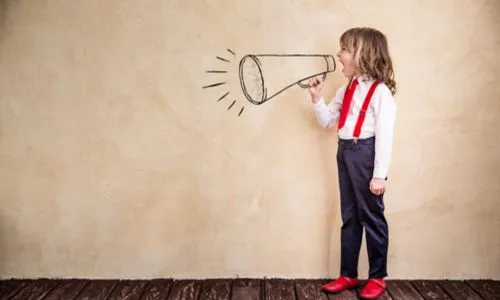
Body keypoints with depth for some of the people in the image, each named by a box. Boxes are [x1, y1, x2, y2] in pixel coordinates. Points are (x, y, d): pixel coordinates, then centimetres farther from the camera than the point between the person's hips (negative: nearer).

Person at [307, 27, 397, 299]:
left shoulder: (381, 91, -13)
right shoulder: (347, 89, 12)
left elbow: (384, 136, -16)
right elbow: (327, 121, 17)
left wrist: (379, 174, -18)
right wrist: (317, 98, 1)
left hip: (366, 154, -8)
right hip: (345, 152, 8)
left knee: (371, 216, 4)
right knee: (349, 217, 14)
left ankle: (377, 277, 21)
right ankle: (348, 274, 26)